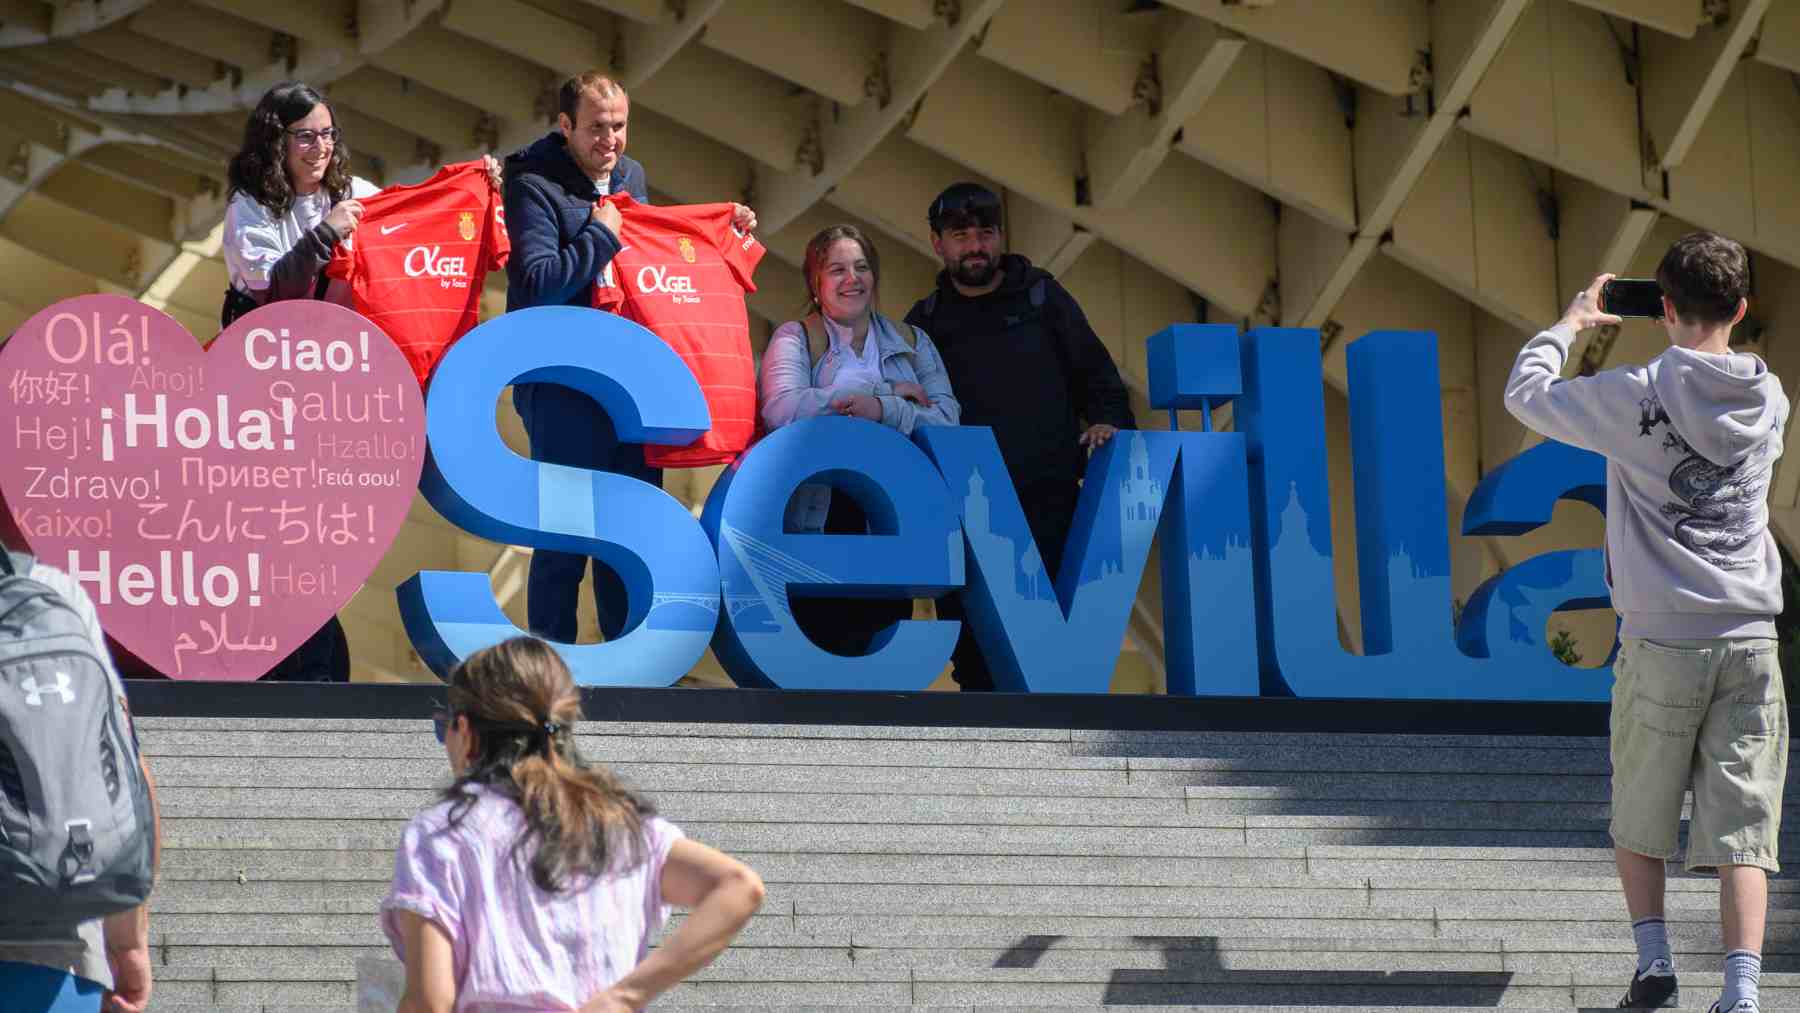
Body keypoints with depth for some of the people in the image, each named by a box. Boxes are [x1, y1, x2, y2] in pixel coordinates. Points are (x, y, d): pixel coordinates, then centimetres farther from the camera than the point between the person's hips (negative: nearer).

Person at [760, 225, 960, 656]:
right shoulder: (795, 338, 4)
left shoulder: (912, 343, 13)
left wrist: (884, 410, -19)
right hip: (817, 524, -3)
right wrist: (887, 391, -12)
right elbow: (781, 409, -16)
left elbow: (947, 421, -1)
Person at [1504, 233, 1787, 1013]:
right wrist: (1704, 336, 31)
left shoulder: (1635, 397, -9)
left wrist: (1571, 324, 20)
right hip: (1749, 641, 2)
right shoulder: (1766, 400, 3)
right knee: (1740, 827, -1)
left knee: (1638, 820, 16)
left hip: (1660, 643, -2)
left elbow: (1525, 393, 7)